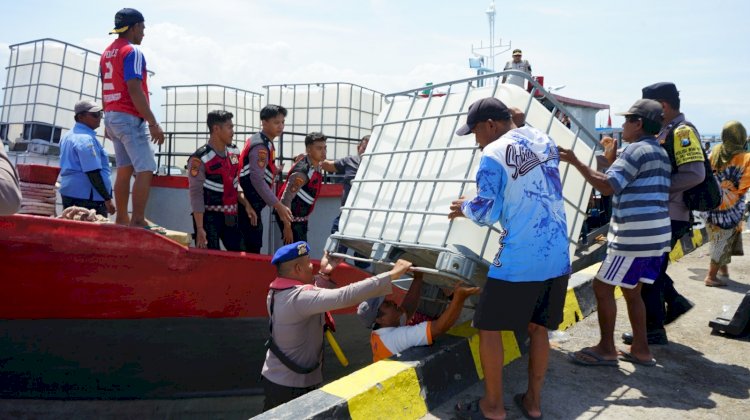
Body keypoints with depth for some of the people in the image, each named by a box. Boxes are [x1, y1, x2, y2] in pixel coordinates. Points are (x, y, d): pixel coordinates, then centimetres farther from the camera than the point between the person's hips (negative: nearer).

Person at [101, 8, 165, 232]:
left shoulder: (107, 52, 17)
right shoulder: (132, 51, -11)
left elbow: (105, 90, 19)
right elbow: (134, 90, -20)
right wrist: (153, 123, -21)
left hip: (112, 116, 10)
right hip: (130, 119, -10)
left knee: (124, 170, 12)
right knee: (145, 170, -11)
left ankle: (121, 220, 14)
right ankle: (138, 221, -14)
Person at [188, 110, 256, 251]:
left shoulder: (234, 152, 4)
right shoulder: (200, 159, -17)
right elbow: (196, 195, -17)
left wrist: (246, 205, 7)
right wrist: (200, 228, -20)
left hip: (229, 216, 7)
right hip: (209, 217, -7)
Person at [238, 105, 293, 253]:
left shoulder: (264, 142, 13)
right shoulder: (261, 146, -18)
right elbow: (257, 180, -25)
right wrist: (278, 206, -24)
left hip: (252, 204, 10)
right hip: (248, 205, -10)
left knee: (253, 246, 14)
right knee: (252, 248, -7)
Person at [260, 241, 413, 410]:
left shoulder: (276, 293, 0)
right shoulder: (299, 297, -28)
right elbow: (346, 296, -37)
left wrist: (324, 273, 7)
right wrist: (392, 274, -35)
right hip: (292, 385, -9)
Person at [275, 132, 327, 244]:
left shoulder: (316, 167, 5)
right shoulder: (302, 171, -24)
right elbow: (286, 199, -26)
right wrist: (287, 227, -26)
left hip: (301, 219, 9)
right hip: (291, 219, -9)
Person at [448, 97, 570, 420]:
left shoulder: (494, 154, -12)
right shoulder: (545, 141, 11)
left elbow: (486, 213, -13)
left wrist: (464, 207, 8)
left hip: (518, 260, -7)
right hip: (557, 256, 7)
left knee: (489, 328, 8)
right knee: (538, 328, 18)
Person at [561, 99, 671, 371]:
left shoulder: (637, 150, -13)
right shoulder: (660, 153, 18)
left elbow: (607, 187, -20)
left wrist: (575, 162, -18)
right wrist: (612, 160, 23)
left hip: (634, 236, -10)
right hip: (655, 235, 10)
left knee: (602, 287, -1)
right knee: (632, 290, 17)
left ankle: (606, 349, 7)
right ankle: (640, 350, 22)